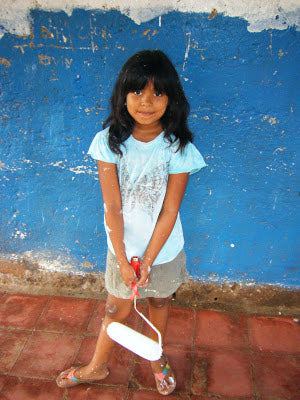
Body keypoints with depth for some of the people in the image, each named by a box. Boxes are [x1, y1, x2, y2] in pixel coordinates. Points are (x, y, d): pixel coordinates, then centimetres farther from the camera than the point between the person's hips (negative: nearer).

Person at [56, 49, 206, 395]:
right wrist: (123, 260, -14)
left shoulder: (179, 148, -17)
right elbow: (112, 206, -15)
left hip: (164, 247, 0)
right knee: (116, 310, 16)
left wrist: (148, 260, -13)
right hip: (122, 245, 0)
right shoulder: (110, 141, -15)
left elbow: (169, 211, -14)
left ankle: (156, 357, 51)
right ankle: (97, 367, 44)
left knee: (159, 302, 22)